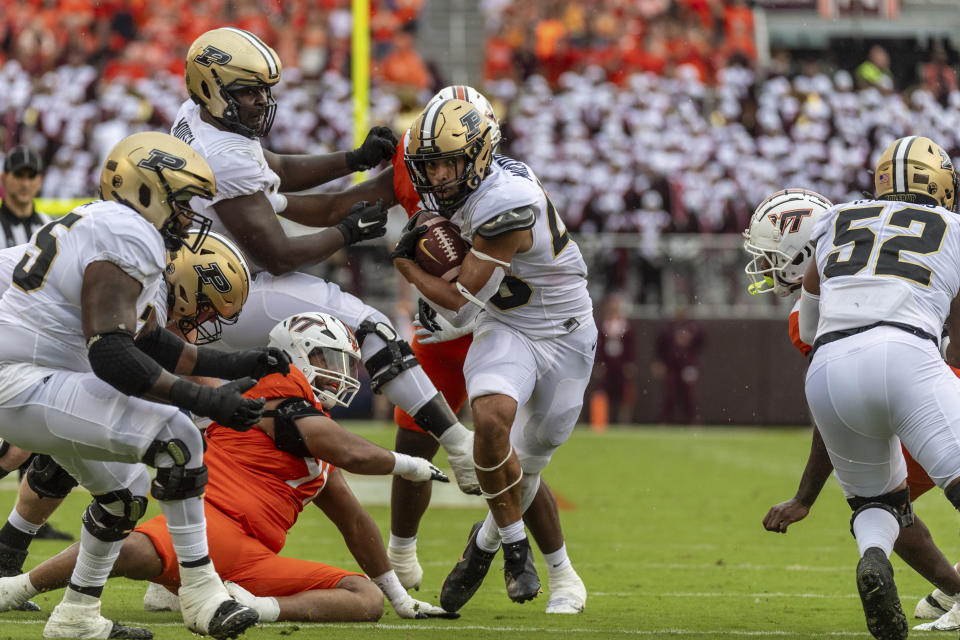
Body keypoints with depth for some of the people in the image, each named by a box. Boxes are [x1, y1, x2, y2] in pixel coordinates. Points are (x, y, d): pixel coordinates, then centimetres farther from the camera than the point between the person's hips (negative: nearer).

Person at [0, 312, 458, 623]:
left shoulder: (316, 447, 29)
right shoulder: (281, 390, 2)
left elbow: (353, 520, 37)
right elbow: (351, 453, -10)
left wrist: (400, 599, 39)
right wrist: (407, 465, 9)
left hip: (254, 563, 9)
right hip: (214, 522, -9)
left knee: (366, 601, -6)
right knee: (134, 552, -39)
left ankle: (259, 609, -24)